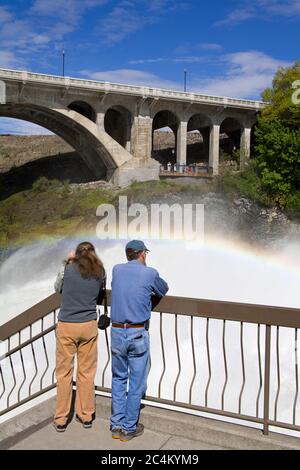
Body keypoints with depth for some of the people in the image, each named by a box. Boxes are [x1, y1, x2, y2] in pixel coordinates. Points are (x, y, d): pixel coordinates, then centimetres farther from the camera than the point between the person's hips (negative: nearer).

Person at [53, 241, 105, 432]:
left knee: (64, 372, 7)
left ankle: (61, 419, 15)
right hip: (89, 326, 2)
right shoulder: (100, 273, -2)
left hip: (66, 326, -2)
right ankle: (86, 415, 22)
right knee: (87, 372, 11)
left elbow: (58, 288, 10)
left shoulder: (67, 269, -8)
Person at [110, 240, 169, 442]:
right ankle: (129, 428, 17)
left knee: (118, 379, 17)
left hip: (117, 332, 4)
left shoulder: (117, 270, 5)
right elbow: (164, 290, 14)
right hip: (138, 334, -4)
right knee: (136, 383, 8)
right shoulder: (150, 273, -5)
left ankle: (116, 425, 20)